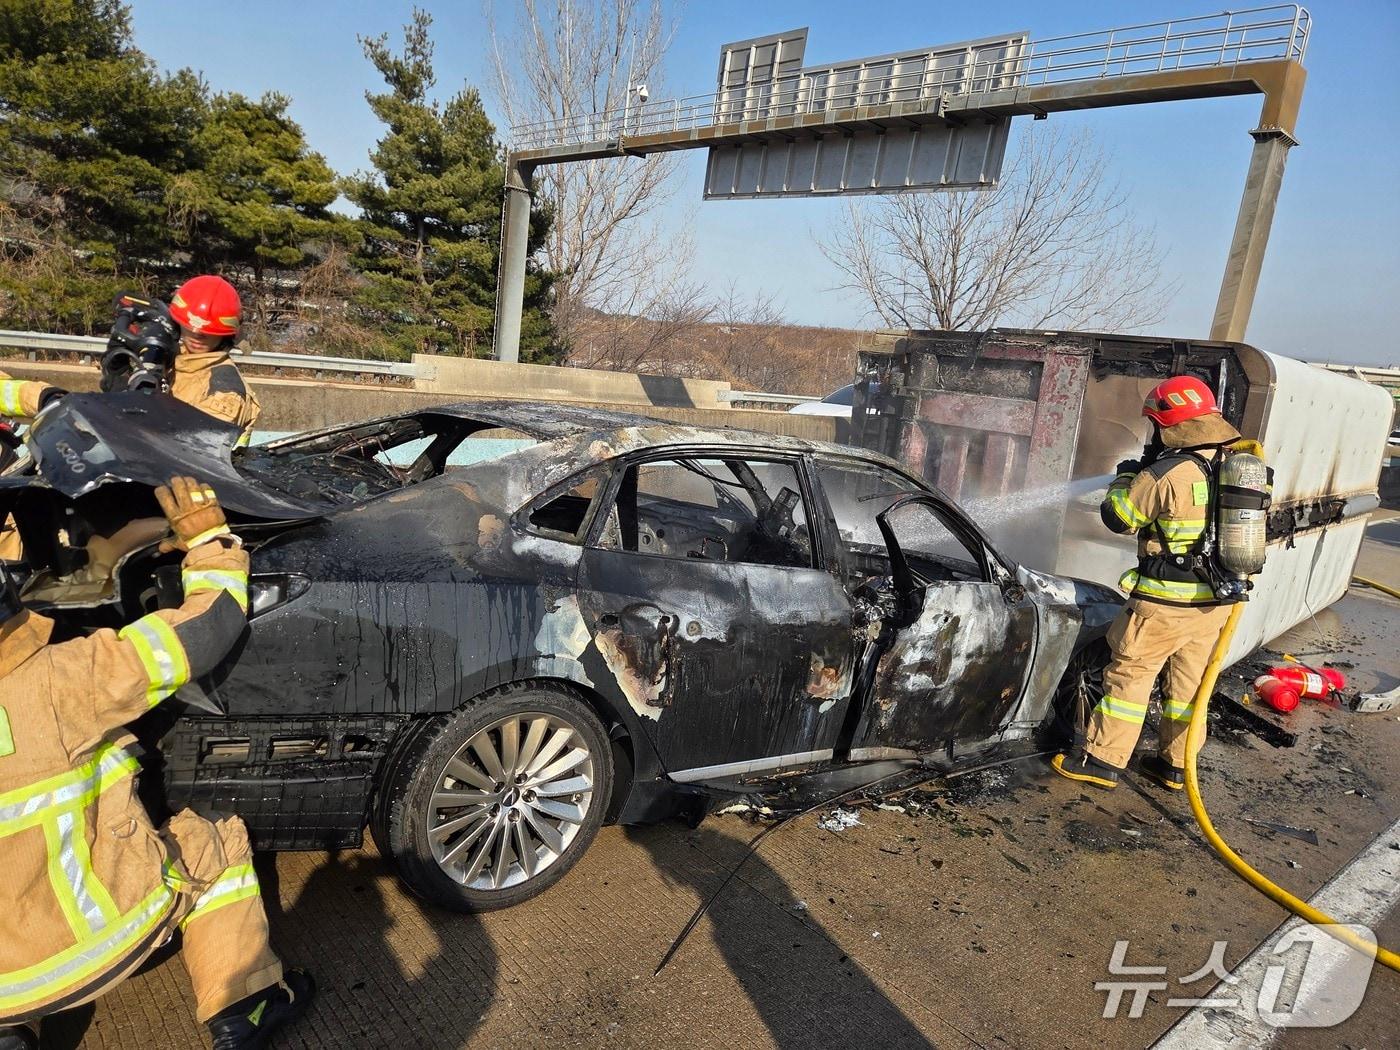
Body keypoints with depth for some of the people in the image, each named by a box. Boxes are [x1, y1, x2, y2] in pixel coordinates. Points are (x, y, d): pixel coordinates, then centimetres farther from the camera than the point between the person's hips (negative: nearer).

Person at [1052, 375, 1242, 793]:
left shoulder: (1167, 475, -19)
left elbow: (1118, 517, -9)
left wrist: (1126, 476, 7)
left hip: (1165, 602, -7)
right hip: (1215, 601, 7)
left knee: (1130, 674, 4)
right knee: (1188, 681, 16)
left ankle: (1101, 759, 11)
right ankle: (1175, 764, 27)